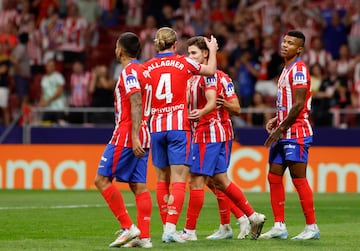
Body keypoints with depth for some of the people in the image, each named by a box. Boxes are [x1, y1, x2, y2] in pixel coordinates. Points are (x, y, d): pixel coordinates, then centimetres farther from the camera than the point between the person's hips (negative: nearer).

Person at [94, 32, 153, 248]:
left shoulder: (129, 72, -11)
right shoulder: (144, 70, 17)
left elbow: (136, 105, -21)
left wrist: (134, 136, -27)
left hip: (126, 136, -9)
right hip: (142, 138, 9)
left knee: (102, 180, -6)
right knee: (139, 186, 5)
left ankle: (128, 227, -11)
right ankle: (144, 236, -1)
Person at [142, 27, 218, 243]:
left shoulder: (148, 67, 3)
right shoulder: (183, 62, -1)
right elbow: (211, 70, 15)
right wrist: (212, 50, 32)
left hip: (156, 127, 3)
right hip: (179, 126, -3)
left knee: (162, 180, 13)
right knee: (179, 179, -6)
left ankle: (167, 227, 15)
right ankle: (171, 228, -18)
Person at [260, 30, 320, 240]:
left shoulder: (299, 69, -12)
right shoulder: (286, 69, 17)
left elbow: (298, 105, -19)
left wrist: (280, 129, -17)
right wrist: (277, 120, 11)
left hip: (296, 134, -10)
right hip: (283, 135, 10)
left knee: (299, 179, -7)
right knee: (274, 177, 6)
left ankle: (312, 227, -1)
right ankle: (279, 226, 9)